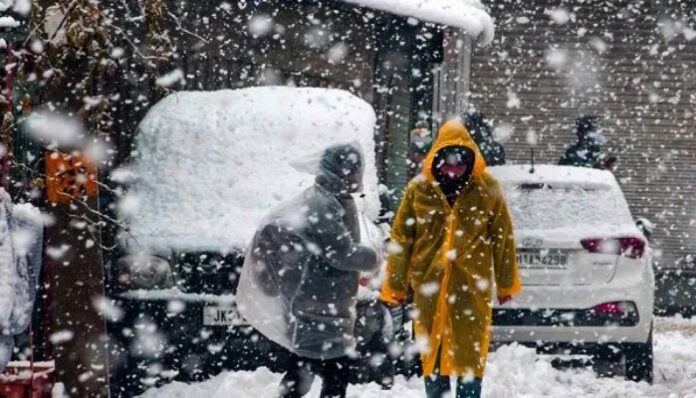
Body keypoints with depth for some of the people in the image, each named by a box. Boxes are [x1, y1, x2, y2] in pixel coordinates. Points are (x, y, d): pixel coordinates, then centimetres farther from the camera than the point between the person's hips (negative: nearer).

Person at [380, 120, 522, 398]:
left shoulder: (487, 189, -3)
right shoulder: (419, 190, -1)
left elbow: (503, 239, 4)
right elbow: (401, 239, 3)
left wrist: (506, 283, 7)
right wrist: (395, 286, 3)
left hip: (472, 285, -1)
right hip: (429, 284, 1)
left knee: (470, 354, 2)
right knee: (432, 352, 10)